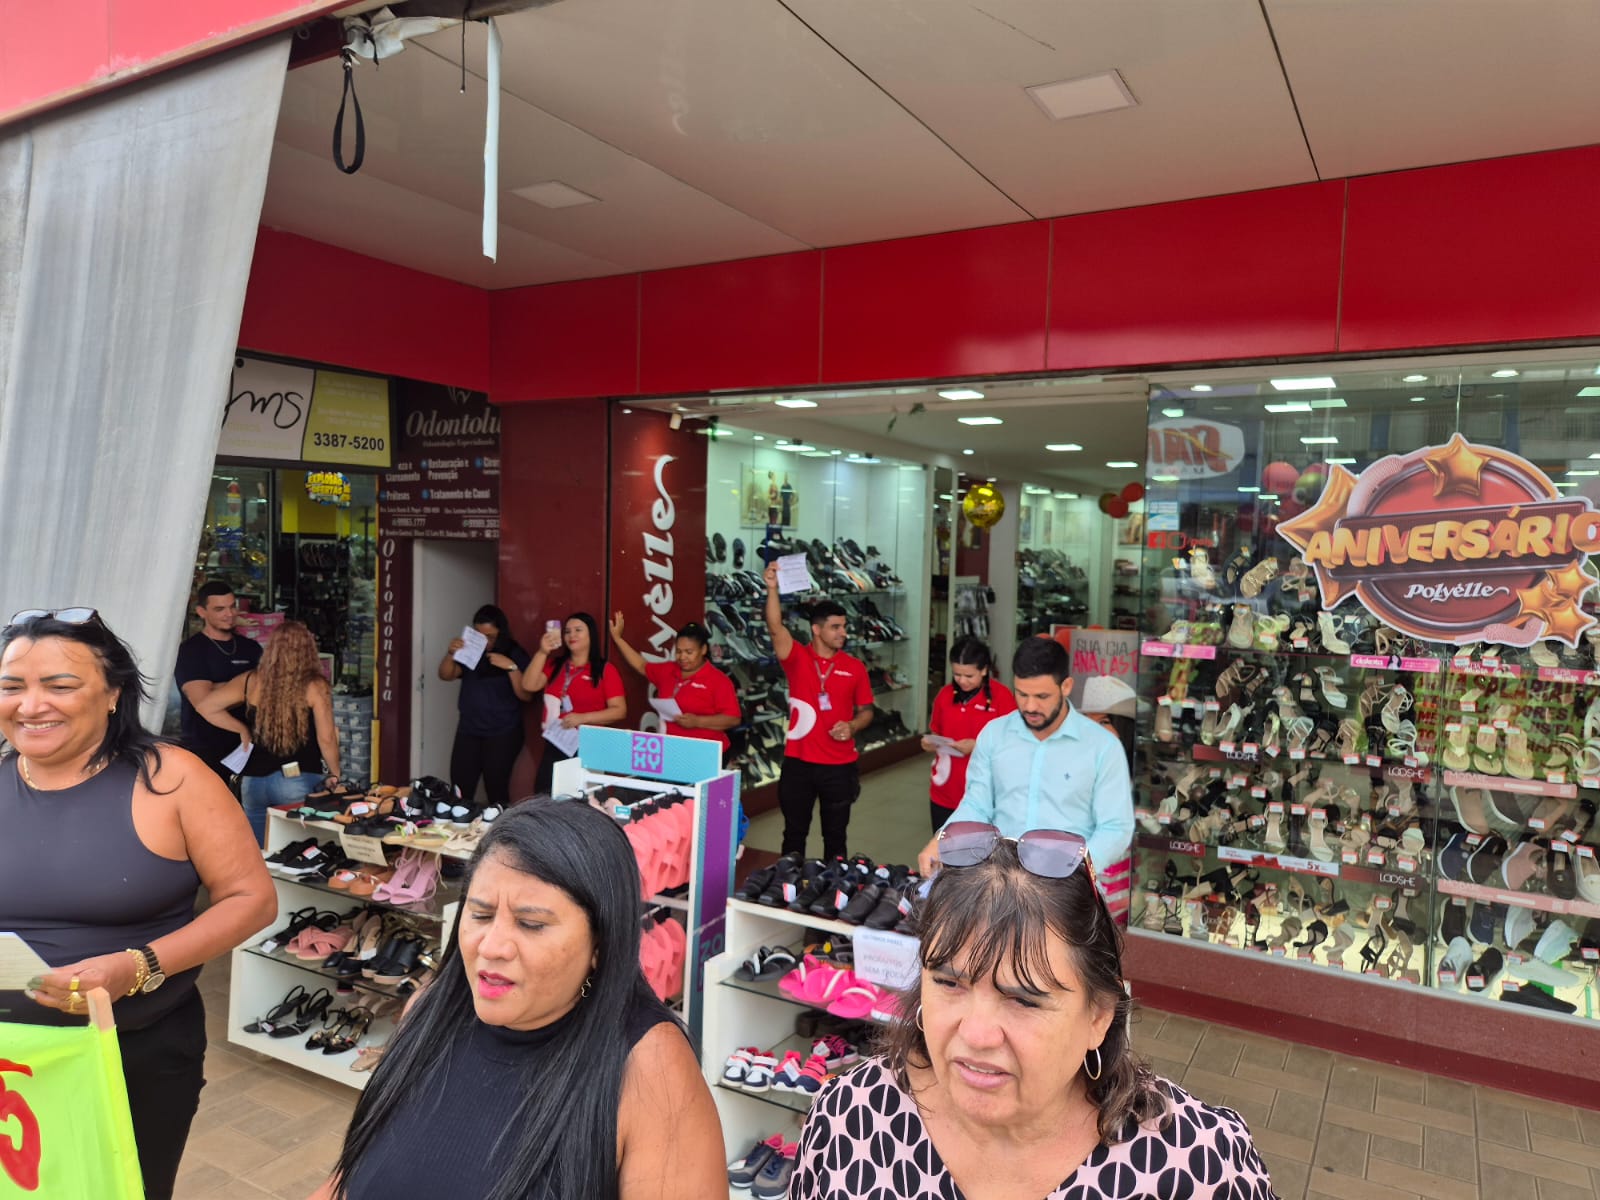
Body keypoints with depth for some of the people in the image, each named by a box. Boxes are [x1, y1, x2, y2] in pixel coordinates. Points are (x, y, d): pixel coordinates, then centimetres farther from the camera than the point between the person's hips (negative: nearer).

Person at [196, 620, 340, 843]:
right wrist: (335, 774, 6)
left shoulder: (252, 681, 3)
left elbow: (206, 706, 9)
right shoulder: (314, 686, -8)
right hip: (299, 781, -4)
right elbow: (326, 739, -8)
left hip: (254, 781, 4)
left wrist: (242, 729, 17)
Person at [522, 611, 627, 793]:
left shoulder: (604, 669, -3)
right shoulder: (555, 664, 11)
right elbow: (529, 686, -1)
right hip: (554, 746, 4)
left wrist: (582, 718, -18)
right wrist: (542, 653, -8)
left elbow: (620, 711, -8)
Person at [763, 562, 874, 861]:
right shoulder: (797, 657, -5)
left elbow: (866, 710, 9)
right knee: (794, 832, 12)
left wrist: (853, 726, -13)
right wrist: (772, 588, -36)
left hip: (840, 765, 1)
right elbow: (775, 627, -22)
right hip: (798, 762, -1)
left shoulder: (855, 666, 1)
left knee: (835, 834, 13)